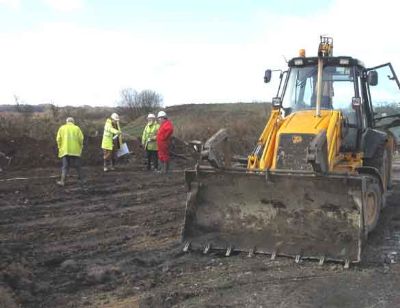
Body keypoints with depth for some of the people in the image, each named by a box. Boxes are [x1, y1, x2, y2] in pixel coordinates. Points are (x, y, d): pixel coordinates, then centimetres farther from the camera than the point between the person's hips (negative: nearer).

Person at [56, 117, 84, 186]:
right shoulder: (76, 128, 3)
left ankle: (62, 181, -8)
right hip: (75, 150, 0)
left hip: (65, 150, 0)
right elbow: (81, 138, -5)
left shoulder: (62, 128, 7)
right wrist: (80, 147, 8)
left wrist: (60, 148, 11)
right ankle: (81, 179, 24)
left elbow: (58, 139, 1)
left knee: (65, 166, 2)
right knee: (77, 165, 14)